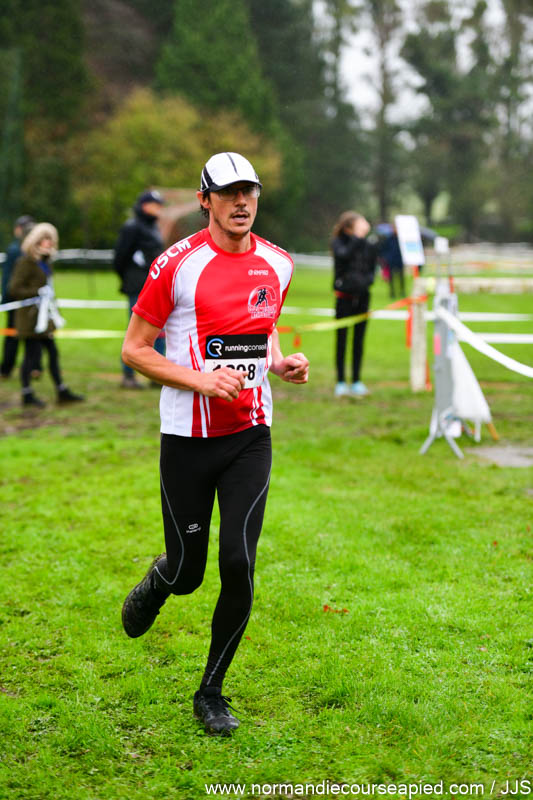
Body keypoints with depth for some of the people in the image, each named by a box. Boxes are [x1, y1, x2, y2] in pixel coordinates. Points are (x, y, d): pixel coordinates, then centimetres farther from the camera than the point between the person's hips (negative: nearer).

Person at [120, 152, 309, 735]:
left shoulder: (277, 265, 6)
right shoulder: (178, 264, -10)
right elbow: (134, 349, -6)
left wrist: (280, 363, 2)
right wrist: (202, 380, -18)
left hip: (250, 436, 3)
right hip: (188, 439, -3)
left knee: (239, 566, -7)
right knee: (187, 572, 4)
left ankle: (211, 692, 12)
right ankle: (154, 588, 44)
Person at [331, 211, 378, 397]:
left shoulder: (369, 244, 2)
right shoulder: (339, 242, -6)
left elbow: (372, 269, 9)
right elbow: (344, 254, -28)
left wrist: (366, 280, -11)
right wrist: (358, 238, -28)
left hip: (362, 296, 3)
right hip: (344, 297, -3)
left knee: (359, 340, 6)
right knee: (341, 338, 1)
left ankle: (356, 381, 13)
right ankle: (340, 382, 8)